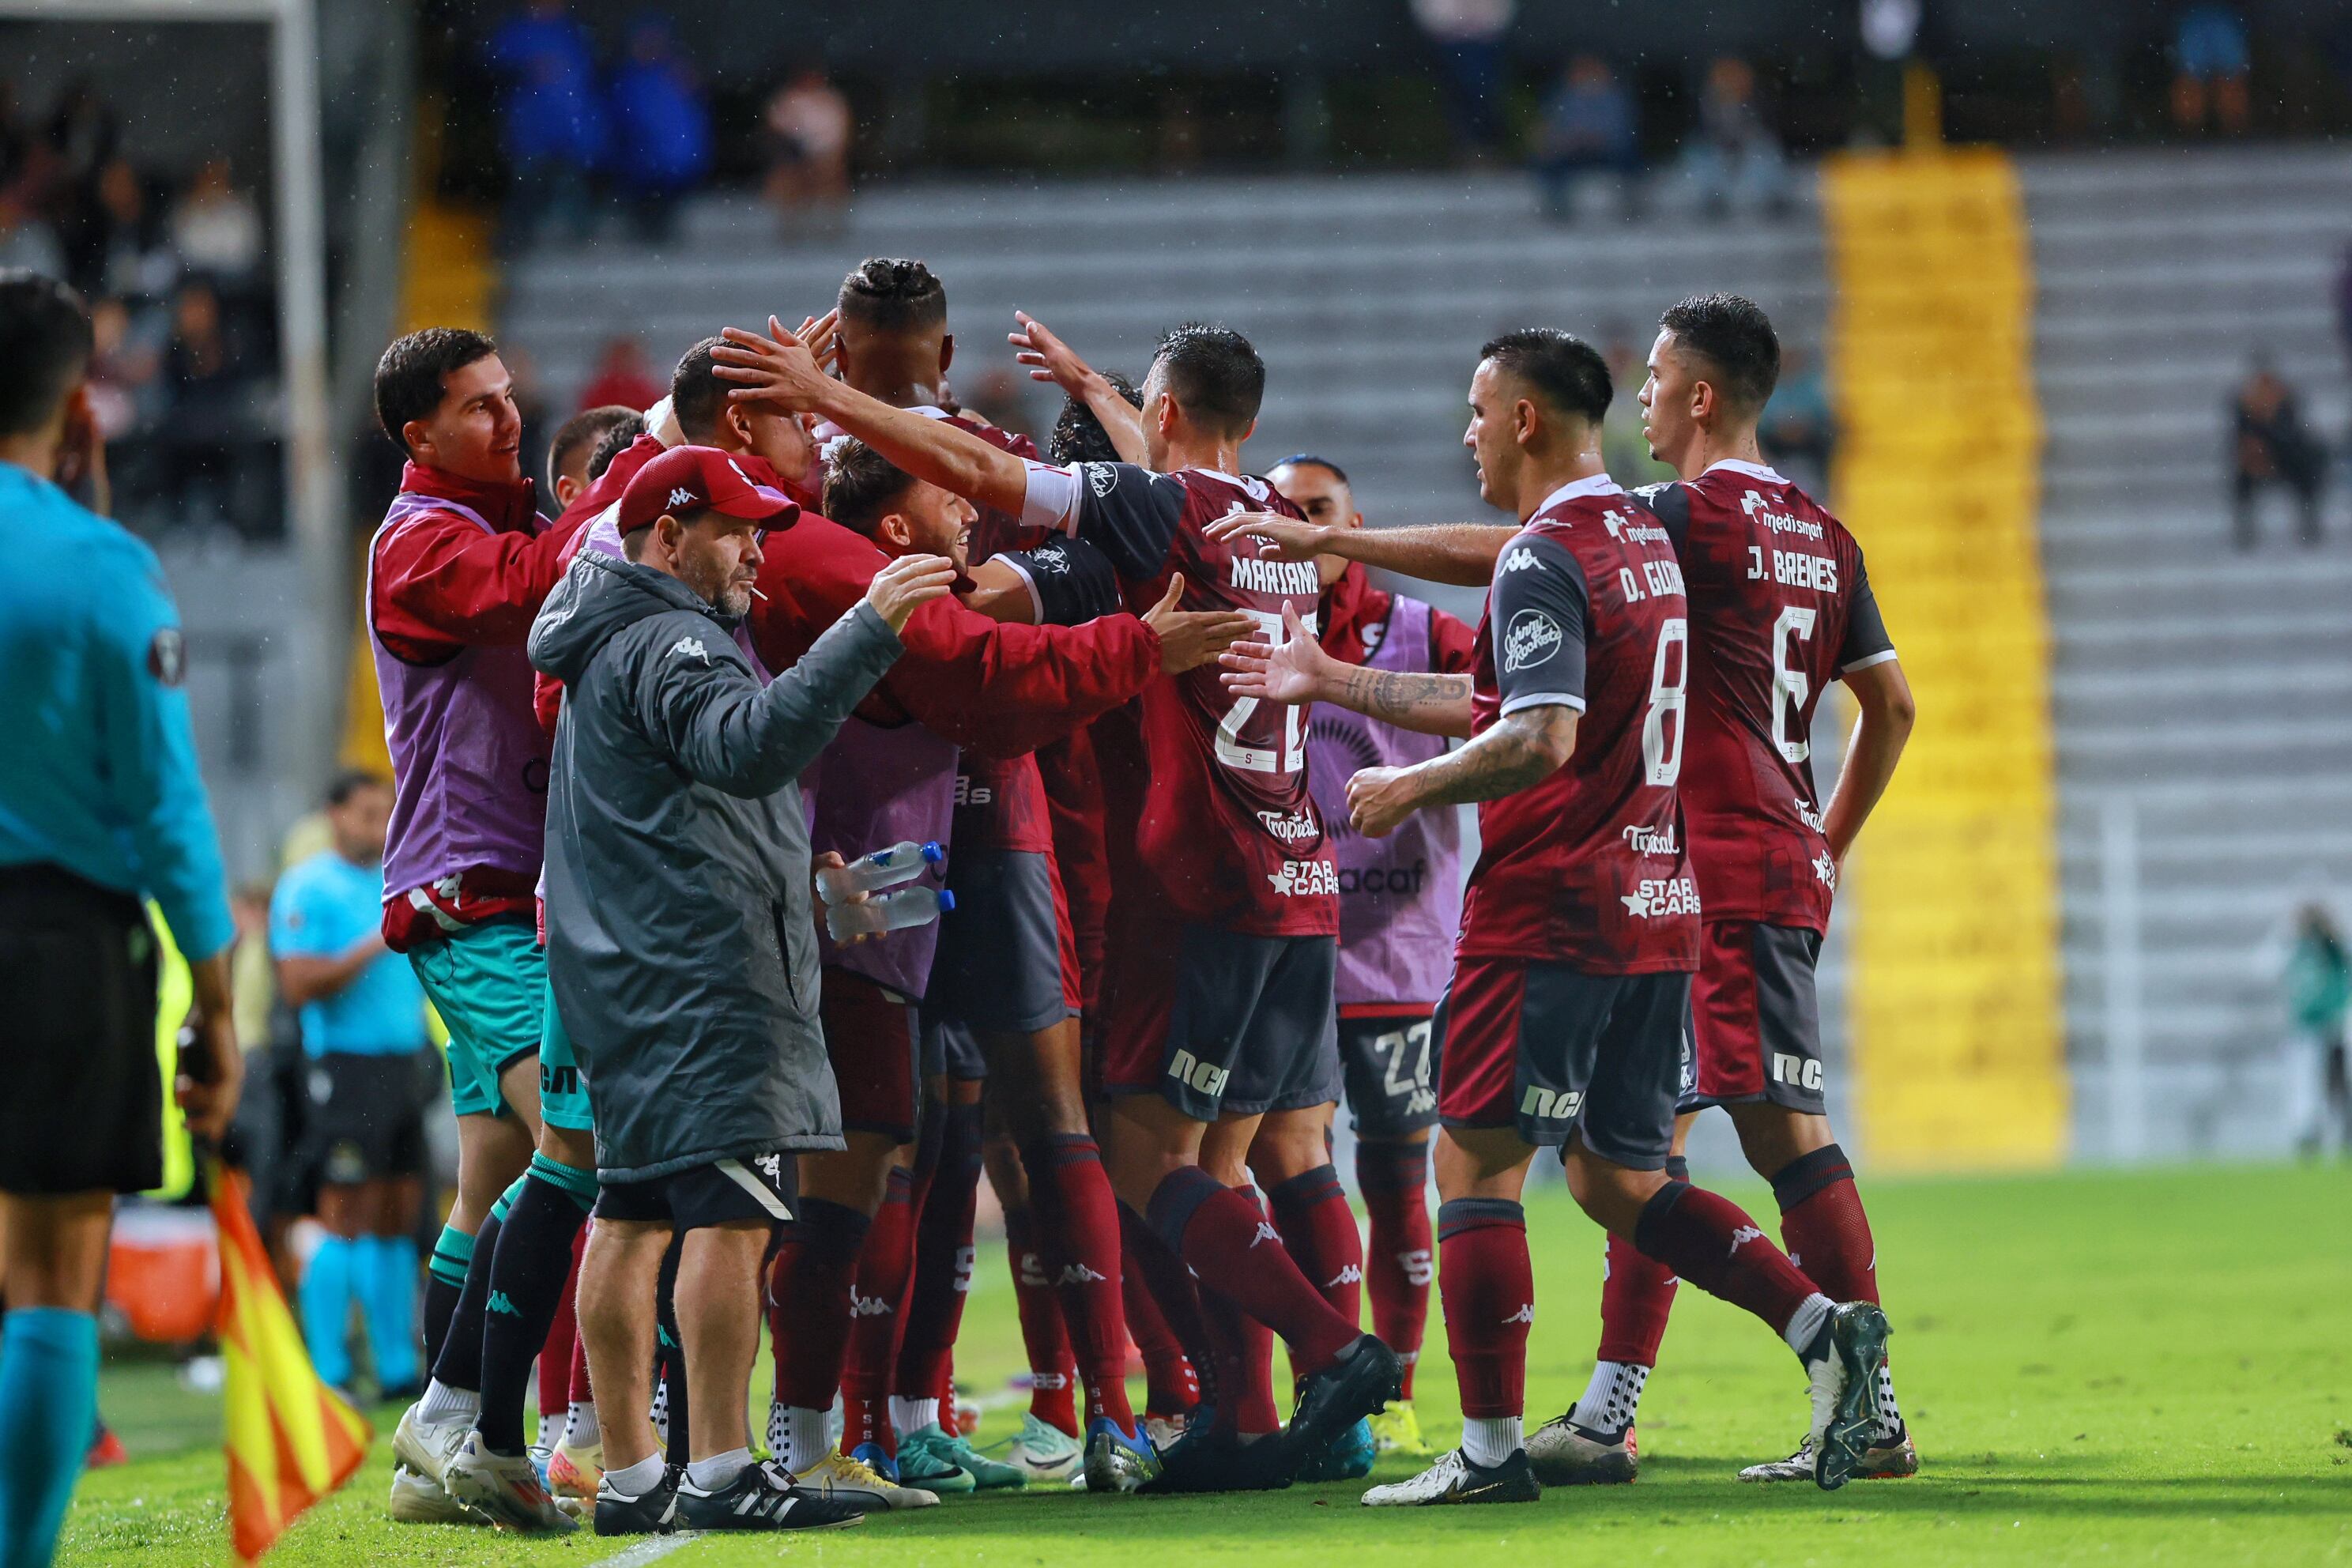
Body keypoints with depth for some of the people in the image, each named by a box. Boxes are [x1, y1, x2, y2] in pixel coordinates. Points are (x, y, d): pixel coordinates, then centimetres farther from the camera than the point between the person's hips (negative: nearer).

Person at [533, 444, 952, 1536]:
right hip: (701, 977, -11)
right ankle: (721, 1475, -17)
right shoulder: (666, 644, -11)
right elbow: (749, 743, -30)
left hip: (621, 973, 11)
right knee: (730, 1212, -13)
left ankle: (629, 1476, 9)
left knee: (632, 1218, 8)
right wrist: (867, 631, -36)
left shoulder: (608, 646, 23)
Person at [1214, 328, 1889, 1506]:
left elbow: (1540, 740, -25)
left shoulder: (1543, 559, -13)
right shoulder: (1642, 539, 17)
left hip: (1550, 911, -9)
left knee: (1476, 1162, -2)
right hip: (1657, 909, 9)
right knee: (1618, 1177, 14)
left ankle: (1490, 1446, -4)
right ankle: (1822, 1328, -1)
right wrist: (1329, 681, 25)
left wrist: (1411, 788, -12)